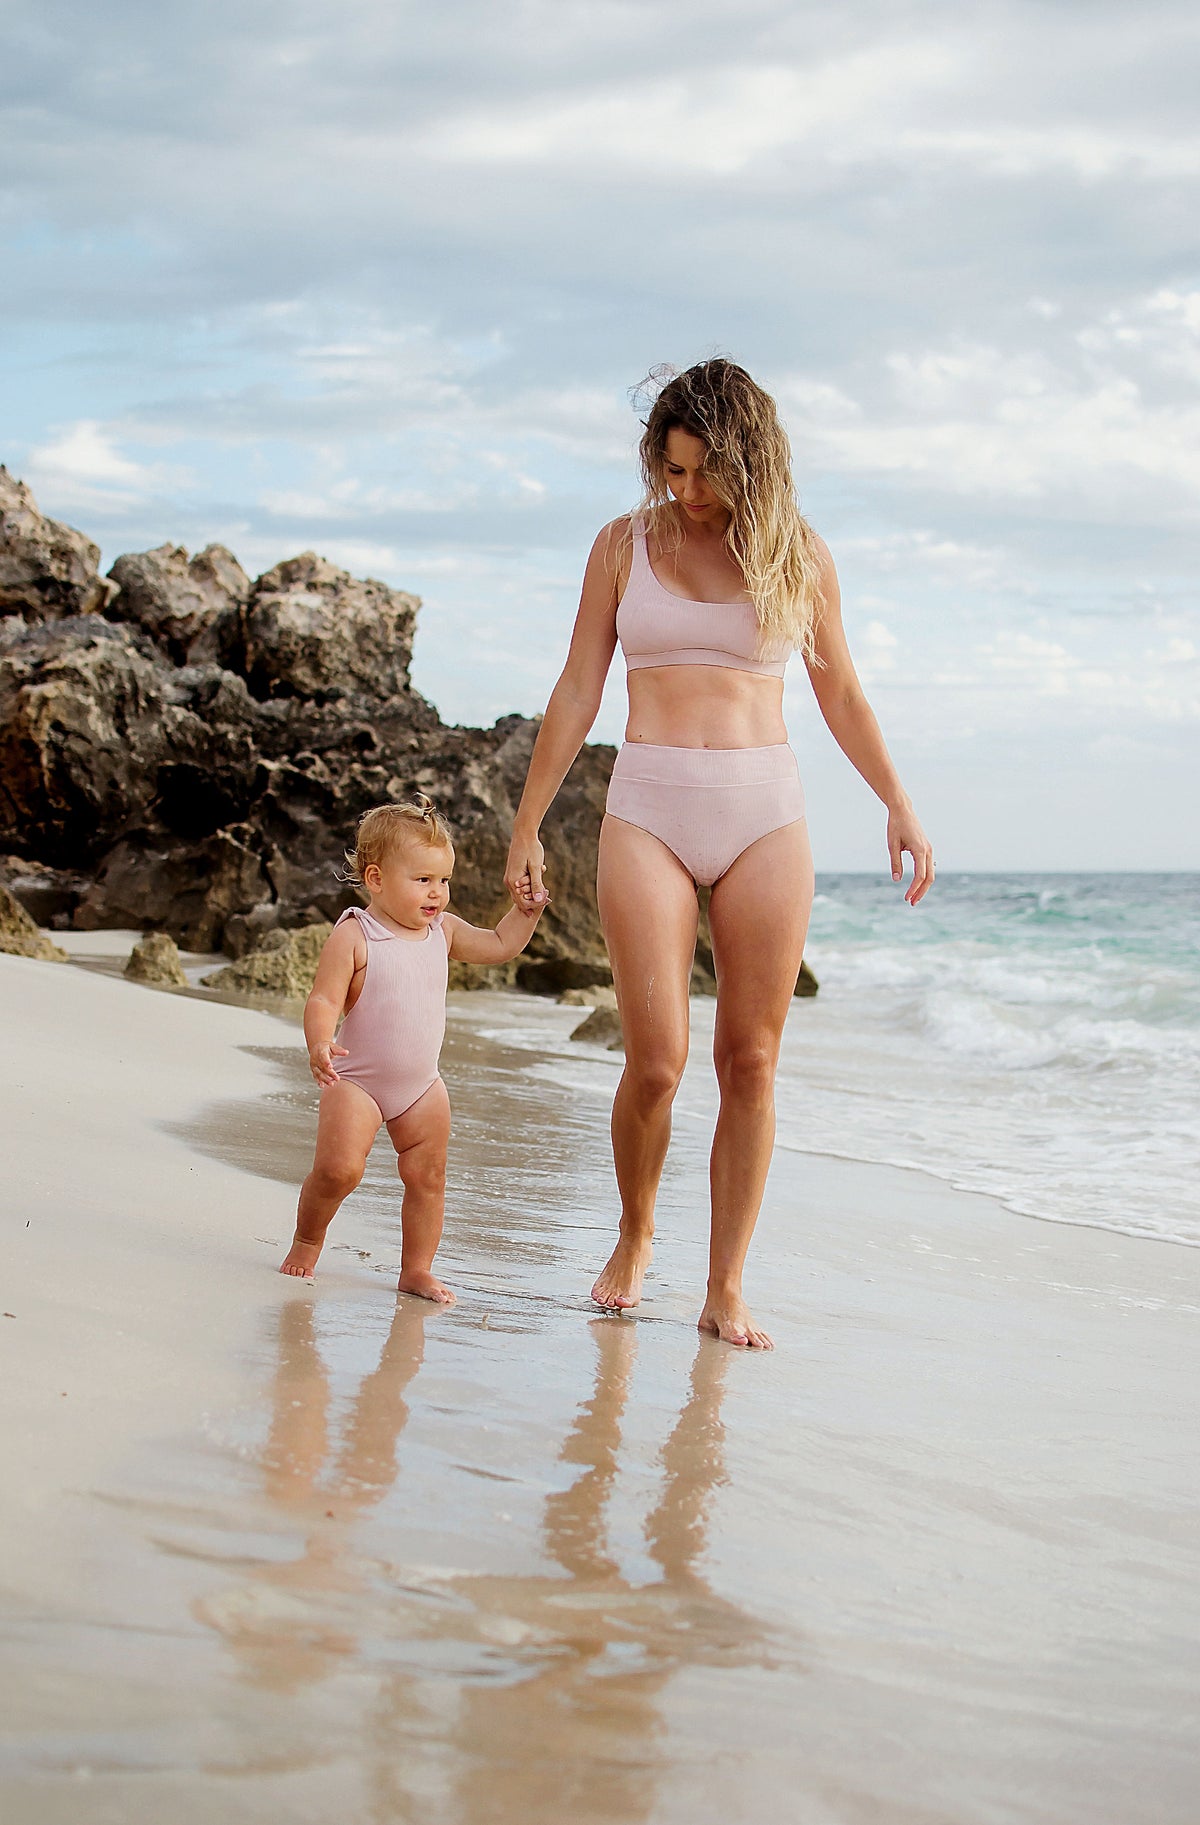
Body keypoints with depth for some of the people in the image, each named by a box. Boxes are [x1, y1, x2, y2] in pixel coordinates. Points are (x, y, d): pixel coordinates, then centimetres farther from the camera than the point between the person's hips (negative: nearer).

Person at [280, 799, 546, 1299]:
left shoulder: (443, 931, 4)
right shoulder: (354, 936, -15)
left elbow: (500, 946, 17)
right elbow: (323, 1000, -20)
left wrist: (527, 909, 4)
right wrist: (319, 1045, -37)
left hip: (422, 1087, 6)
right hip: (357, 1082, -6)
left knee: (428, 1178, 5)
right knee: (338, 1168, -18)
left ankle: (416, 1269, 18)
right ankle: (306, 1240, 8)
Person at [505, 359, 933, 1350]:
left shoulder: (797, 554, 6)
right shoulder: (626, 545, 6)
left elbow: (841, 695, 17)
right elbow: (577, 693, 9)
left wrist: (900, 805, 14)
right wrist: (528, 826, 8)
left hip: (765, 812, 1)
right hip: (648, 810, -1)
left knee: (751, 1061, 0)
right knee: (656, 1062, -8)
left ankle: (726, 1290, 8)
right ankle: (635, 1231, 21)